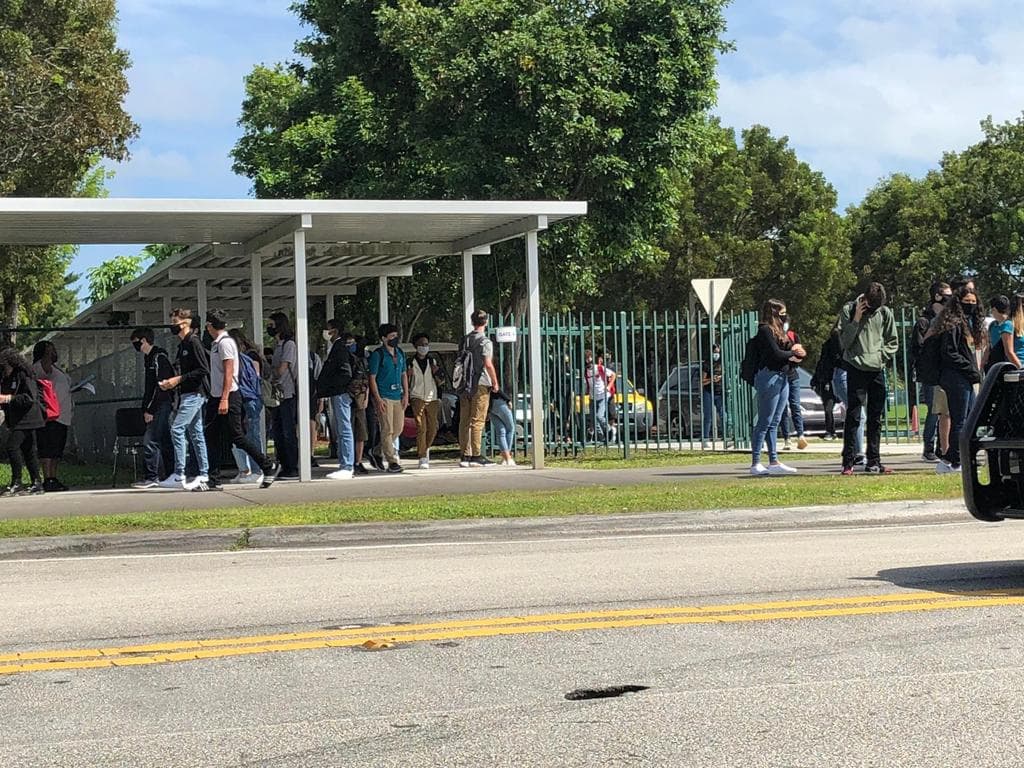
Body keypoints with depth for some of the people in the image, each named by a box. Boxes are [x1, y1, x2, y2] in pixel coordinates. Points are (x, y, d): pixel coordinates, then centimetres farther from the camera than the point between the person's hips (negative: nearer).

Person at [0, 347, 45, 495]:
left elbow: (30, 398, -19)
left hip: (26, 420, -9)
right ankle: (36, 483, 10)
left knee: (12, 446, -16)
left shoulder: (24, 376, -10)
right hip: (15, 420, 9)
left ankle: (16, 483, -11)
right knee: (28, 451, 8)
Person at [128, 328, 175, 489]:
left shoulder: (159, 358, -13)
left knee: (150, 441, -12)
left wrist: (150, 409, -19)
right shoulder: (149, 358, 17)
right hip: (156, 408, 10)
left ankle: (151, 477, -11)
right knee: (164, 442, 11)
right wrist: (145, 408, 17)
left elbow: (161, 386, -19)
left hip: (161, 406, -10)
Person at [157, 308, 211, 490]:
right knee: (195, 433, 9)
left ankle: (179, 475, -16)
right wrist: (170, 383, 9)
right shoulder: (183, 345, 18)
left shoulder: (194, 342, -11)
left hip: (195, 393, -10)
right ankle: (203, 477, 11)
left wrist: (179, 379, -17)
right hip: (187, 394, 10)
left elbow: (204, 369, -18)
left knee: (177, 428, -15)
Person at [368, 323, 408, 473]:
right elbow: (372, 378, -8)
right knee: (387, 430, -7)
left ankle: (379, 451, 28)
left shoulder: (400, 353, 13)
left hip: (398, 396, 7)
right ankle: (392, 461, -6)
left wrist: (406, 394, 8)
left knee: (398, 428, 10)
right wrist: (378, 399, -15)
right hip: (384, 396, -7)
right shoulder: (378, 354, -7)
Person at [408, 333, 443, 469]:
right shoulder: (411, 363, 4)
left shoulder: (433, 362, 13)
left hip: (432, 398, 3)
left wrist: (436, 373, -4)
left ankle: (425, 450, 27)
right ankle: (423, 458, -13)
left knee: (433, 428, 1)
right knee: (421, 427, -12)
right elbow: (406, 383, 7)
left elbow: (440, 383, 16)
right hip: (417, 398, -3)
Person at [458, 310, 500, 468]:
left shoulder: (464, 340, 12)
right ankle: (476, 456, -6)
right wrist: (495, 383, -7)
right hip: (480, 384, -6)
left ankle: (465, 455, 9)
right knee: (477, 421, -5)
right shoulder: (485, 341, -9)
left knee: (464, 421, 7)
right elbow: (488, 364, -17)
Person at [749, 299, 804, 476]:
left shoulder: (779, 331, 19)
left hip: (782, 378, 9)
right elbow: (775, 353, -17)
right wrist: (792, 352, -1)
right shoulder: (765, 330, -9)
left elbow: (785, 353, 15)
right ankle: (755, 463, -7)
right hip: (769, 377, -9)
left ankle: (774, 462, 13)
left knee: (774, 423, 10)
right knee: (765, 422, -8)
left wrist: (795, 353, -8)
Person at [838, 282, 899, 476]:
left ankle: (874, 461, 13)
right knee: (853, 417, -7)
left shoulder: (885, 313, 5)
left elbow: (892, 342, 12)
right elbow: (844, 342, -6)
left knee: (876, 418, 7)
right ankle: (848, 462, -6)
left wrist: (881, 356, -3)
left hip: (877, 371, 4)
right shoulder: (848, 311, -2)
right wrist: (856, 320, -13)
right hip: (856, 369, -4)